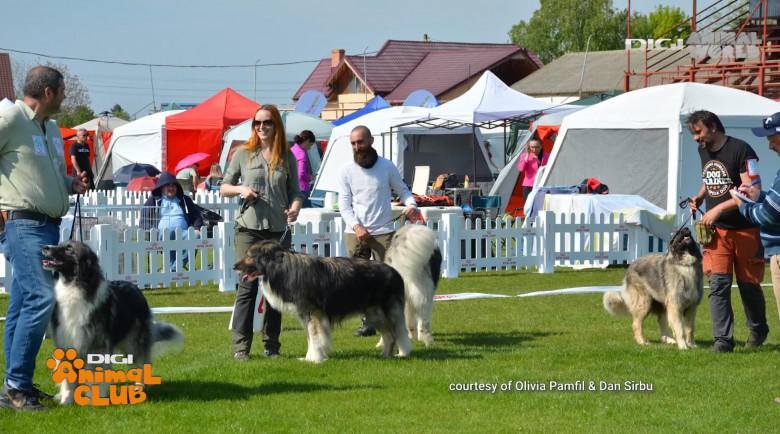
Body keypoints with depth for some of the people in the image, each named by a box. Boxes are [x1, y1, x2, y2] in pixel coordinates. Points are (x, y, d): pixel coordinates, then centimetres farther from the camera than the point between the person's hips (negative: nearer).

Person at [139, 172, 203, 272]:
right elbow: (143, 221, 15)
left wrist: (197, 228, 5)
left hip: (183, 233, 2)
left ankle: (174, 268, -41)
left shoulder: (185, 200, 30)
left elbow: (197, 217, 28)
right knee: (168, 233, -41)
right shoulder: (153, 201, 23)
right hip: (160, 233, -2)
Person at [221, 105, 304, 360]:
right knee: (247, 286, -7)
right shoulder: (243, 154, 5)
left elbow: (295, 192, 11)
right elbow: (224, 188, 11)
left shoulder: (287, 157, 9)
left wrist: (294, 209, -11)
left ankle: (272, 346, 13)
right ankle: (240, 346, -4)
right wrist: (241, 189, -10)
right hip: (249, 229, -2)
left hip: (279, 231, 2)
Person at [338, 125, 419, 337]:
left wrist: (411, 204, -7)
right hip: (355, 233, 2)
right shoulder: (347, 170, 6)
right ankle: (368, 323, 8)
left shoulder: (387, 166, 4)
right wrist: (356, 226, -11)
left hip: (383, 231, -2)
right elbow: (344, 203, 3)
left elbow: (402, 189, 15)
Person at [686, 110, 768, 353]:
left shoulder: (740, 150, -15)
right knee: (718, 284, -8)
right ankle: (723, 340, -9)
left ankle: (758, 331, 30)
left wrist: (718, 209, -26)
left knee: (749, 285, 6)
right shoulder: (703, 151, 9)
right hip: (717, 232, 5)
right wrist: (699, 197, 8)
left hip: (745, 230, -5)